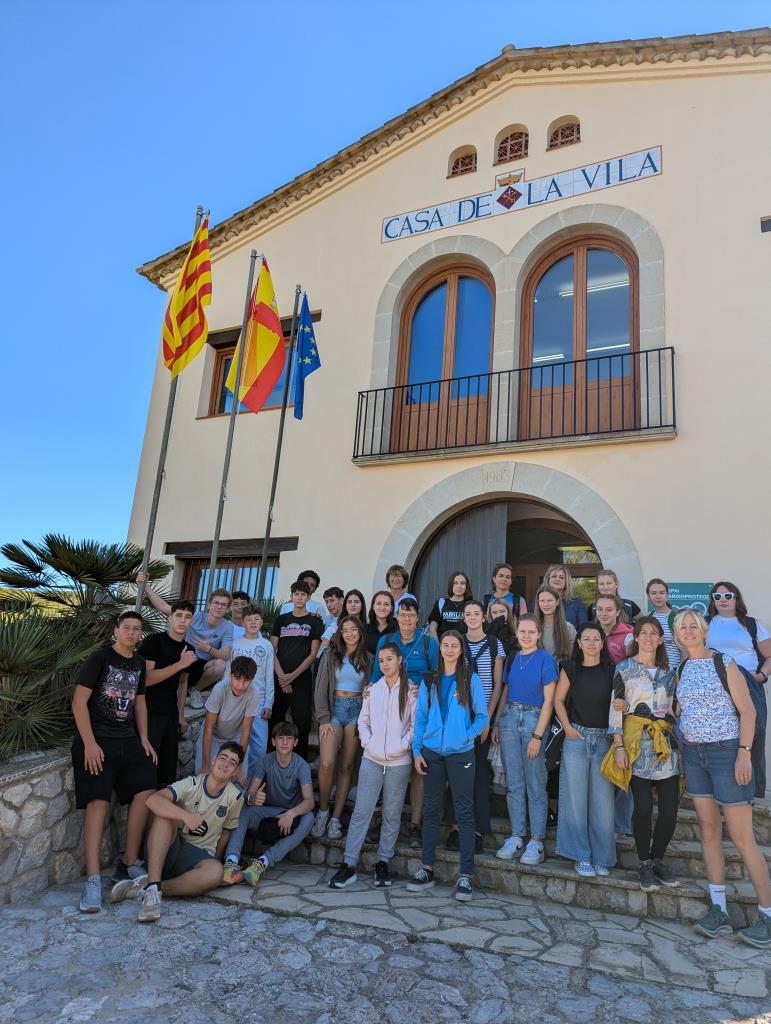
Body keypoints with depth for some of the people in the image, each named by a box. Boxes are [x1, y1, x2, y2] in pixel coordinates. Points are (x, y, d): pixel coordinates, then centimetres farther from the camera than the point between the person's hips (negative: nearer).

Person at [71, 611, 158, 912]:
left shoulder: (139, 663, 12)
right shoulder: (100, 658, -7)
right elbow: (79, 701, -10)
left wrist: (144, 739, 11)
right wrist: (89, 743, -16)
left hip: (128, 740, 6)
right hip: (97, 740, -6)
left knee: (145, 792, -4)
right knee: (98, 801, -14)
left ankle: (130, 862, 11)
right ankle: (93, 879, -10)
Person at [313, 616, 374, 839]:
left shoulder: (367, 659, 9)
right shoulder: (331, 656, 3)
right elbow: (321, 689, 0)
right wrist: (324, 719, -7)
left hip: (357, 710, 2)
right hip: (334, 708, -2)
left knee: (346, 766, 2)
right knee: (327, 763, -16)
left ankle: (336, 819, 10)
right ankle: (323, 811, 5)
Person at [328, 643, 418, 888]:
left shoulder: (411, 690, -3)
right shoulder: (372, 689, 7)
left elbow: (416, 725, -4)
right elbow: (363, 720, 10)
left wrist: (402, 745, -13)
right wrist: (368, 742, -3)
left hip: (399, 762, -2)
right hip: (371, 759, 2)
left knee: (392, 814, 8)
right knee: (361, 811, 1)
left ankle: (383, 863, 22)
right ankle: (348, 864, 8)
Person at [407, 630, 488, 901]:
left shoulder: (470, 680, -1)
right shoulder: (429, 681, 7)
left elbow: (483, 717, 1)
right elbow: (420, 717, 8)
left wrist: (466, 736, -11)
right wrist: (417, 750, 2)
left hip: (460, 754, -3)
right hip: (432, 753, 3)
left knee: (464, 812, 2)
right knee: (431, 809, 10)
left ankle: (465, 875, 8)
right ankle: (427, 869, 20)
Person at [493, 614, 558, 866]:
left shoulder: (545, 660, -6)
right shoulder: (511, 659, 9)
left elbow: (548, 700, -8)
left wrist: (538, 735, -12)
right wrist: (496, 724, 9)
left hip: (534, 719, -5)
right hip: (509, 718, 5)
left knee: (535, 785, 1)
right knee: (513, 784, 9)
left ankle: (536, 842, 11)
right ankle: (516, 837, 18)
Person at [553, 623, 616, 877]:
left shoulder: (611, 670, 2)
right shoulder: (570, 669, 3)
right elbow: (558, 699, 8)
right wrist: (567, 727, -3)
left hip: (604, 739, 0)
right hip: (576, 738, 0)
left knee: (603, 799, 3)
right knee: (576, 798, 3)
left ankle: (601, 857, 18)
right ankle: (581, 856, 16)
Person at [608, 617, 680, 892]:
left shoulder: (669, 671, 14)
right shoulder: (624, 668, 1)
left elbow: (674, 709, 19)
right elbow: (616, 708, -3)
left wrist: (679, 741, 13)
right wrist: (619, 746, -9)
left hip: (667, 744, 4)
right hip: (637, 744, -4)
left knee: (670, 809, 0)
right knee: (643, 808, -7)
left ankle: (657, 860, 22)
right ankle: (645, 866, 12)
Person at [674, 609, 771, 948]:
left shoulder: (723, 662, -7)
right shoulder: (681, 670, 9)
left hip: (726, 751, -5)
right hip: (693, 753, 6)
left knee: (742, 837, -3)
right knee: (708, 831, 8)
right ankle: (719, 911, 15)